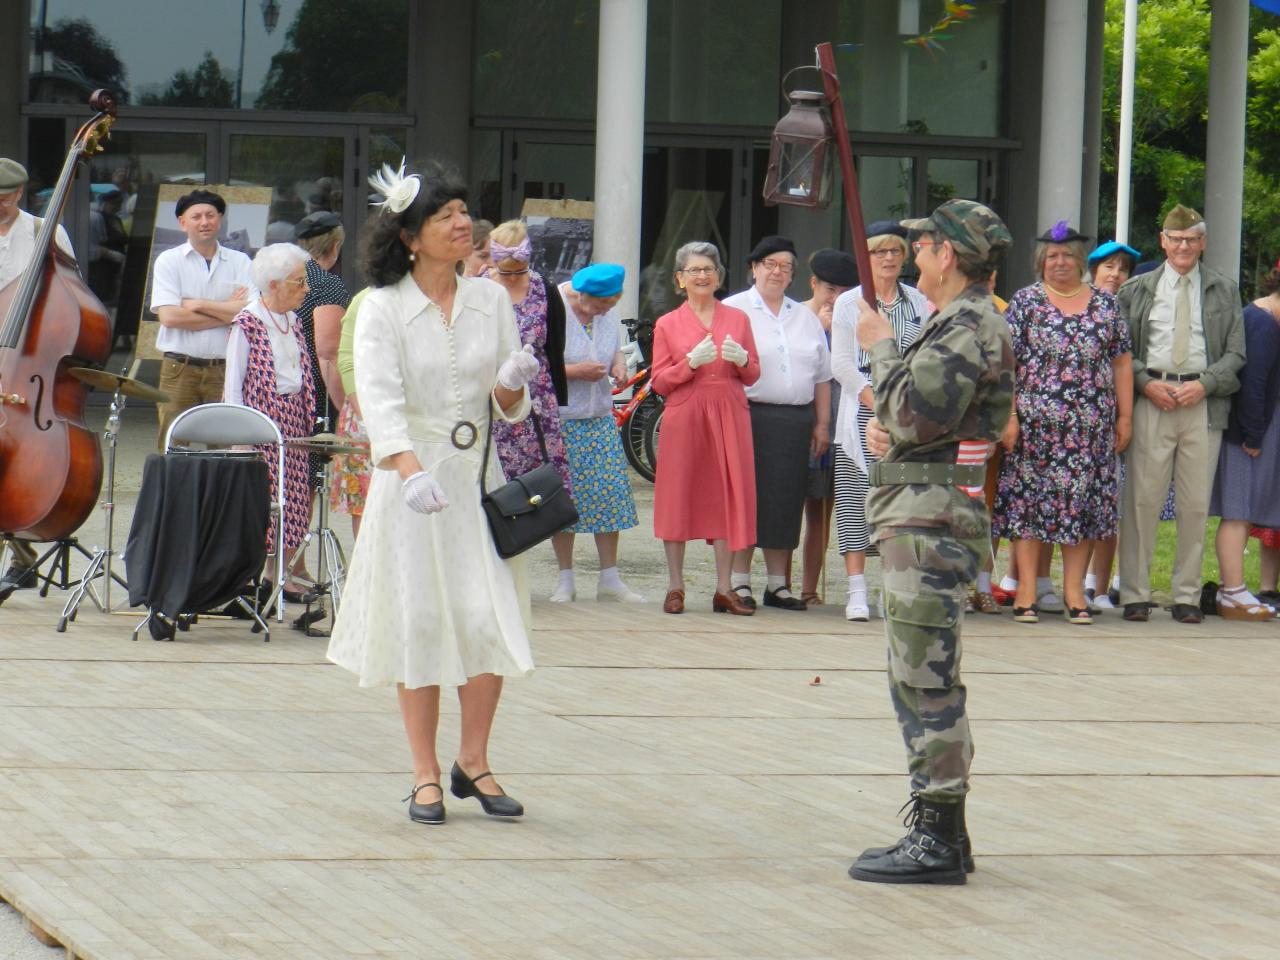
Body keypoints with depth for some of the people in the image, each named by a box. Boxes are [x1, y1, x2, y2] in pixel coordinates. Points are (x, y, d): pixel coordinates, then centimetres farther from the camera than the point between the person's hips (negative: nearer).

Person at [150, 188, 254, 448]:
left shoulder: (240, 262, 9)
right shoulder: (169, 261, 4)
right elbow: (169, 316, -9)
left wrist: (199, 305, -7)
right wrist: (227, 313, -6)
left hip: (226, 369, 1)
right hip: (179, 369, -1)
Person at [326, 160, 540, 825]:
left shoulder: (491, 300, 7)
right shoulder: (383, 308, -6)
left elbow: (509, 410, 9)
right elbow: (379, 396, -20)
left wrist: (512, 384, -16)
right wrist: (411, 470, -36)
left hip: (479, 476, 3)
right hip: (408, 476, -3)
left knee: (491, 617, -3)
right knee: (418, 622, -2)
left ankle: (472, 762, 14)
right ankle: (426, 776, 9)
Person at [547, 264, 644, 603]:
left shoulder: (608, 312, 5)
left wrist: (619, 364, -1)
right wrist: (575, 371, -21)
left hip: (600, 419, 5)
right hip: (558, 420, -5)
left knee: (611, 492, 0)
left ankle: (610, 579, 7)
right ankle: (565, 580, 9)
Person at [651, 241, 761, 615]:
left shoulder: (738, 319, 12)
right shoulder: (667, 324, 7)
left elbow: (753, 376, 12)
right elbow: (659, 383, 2)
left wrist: (741, 359, -10)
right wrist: (692, 362, -13)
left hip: (729, 416, 1)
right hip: (684, 416, -1)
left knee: (727, 497, -1)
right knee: (678, 496, -2)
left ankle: (724, 589, 3)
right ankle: (675, 588, 5)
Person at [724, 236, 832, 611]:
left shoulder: (806, 318, 19)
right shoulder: (733, 310, 3)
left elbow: (822, 376, 19)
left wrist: (822, 423, 12)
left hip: (796, 421, 4)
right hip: (749, 417, -4)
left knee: (786, 499, 4)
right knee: (747, 496, -5)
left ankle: (777, 583, 11)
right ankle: (740, 581, 0)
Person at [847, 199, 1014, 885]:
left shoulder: (968, 328, -14)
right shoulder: (957, 324, 20)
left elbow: (916, 415, -24)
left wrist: (881, 348, -11)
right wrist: (889, 432, 6)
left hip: (931, 522, -11)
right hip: (920, 519, 11)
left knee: (926, 680, -10)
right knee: (920, 680, 15)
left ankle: (937, 840, -9)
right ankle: (939, 829, 19)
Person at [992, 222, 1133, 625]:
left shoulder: (1105, 303, 11)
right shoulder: (1026, 302, 3)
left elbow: (1122, 363, 13)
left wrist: (1125, 417, 8)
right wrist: (1008, 416, -10)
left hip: (1092, 424, 2)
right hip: (1036, 423, -2)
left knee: (1084, 499, 2)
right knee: (1030, 499, -3)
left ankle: (1075, 588, 8)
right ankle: (1026, 588, 2)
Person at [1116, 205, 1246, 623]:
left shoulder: (1225, 292, 12)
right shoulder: (1136, 291, 12)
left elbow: (1235, 353, 8)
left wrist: (1203, 385, -8)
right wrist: (1147, 383, -7)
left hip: (1203, 403, 1)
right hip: (1151, 402, -1)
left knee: (1196, 504, 1)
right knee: (1142, 499, -4)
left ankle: (1187, 596, 7)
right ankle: (1134, 594, 1)